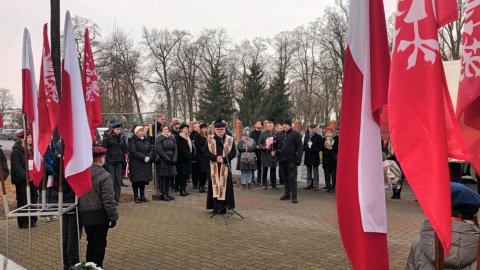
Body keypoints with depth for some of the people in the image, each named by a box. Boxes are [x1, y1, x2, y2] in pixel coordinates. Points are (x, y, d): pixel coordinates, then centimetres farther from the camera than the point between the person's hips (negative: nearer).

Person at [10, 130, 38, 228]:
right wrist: (26, 176, -24)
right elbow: (17, 167, -17)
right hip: (22, 180, -6)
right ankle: (23, 222, 8)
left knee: (33, 200, 9)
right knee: (23, 201, 0)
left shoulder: (32, 149, 13)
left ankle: (32, 220, 19)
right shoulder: (16, 151, -9)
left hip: (32, 179, 7)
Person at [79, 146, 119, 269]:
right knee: (100, 243, 6)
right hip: (99, 215, -6)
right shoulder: (104, 176, -18)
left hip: (85, 214, 6)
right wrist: (113, 216, -10)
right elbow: (108, 200, -18)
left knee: (91, 242, 19)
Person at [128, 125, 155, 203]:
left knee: (144, 179, 9)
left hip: (146, 164, 6)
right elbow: (133, 151, -16)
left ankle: (142, 196, 18)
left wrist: (148, 157, -11)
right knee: (136, 180, -1)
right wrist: (143, 157, -18)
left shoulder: (146, 140, 15)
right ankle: (136, 196, 9)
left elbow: (151, 149, 8)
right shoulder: (132, 140, -6)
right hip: (136, 164, -6)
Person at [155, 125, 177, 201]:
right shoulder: (158, 139, -4)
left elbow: (175, 149, 8)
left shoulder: (172, 138, 12)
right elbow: (159, 150, -13)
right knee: (163, 177, -2)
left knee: (170, 177, 7)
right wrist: (167, 159, -17)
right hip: (162, 161, -5)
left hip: (171, 161, 5)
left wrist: (174, 159, -6)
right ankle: (163, 194, 5)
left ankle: (167, 193, 16)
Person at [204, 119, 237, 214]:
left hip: (225, 167, 0)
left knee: (225, 187, 0)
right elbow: (205, 152, -1)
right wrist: (215, 158, -16)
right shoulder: (209, 139, 5)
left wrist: (224, 159, -16)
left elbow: (233, 152, 0)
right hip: (213, 167, 0)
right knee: (215, 186, 1)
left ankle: (224, 207, 8)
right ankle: (216, 207, 6)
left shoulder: (230, 139, 3)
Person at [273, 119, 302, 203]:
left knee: (292, 178, -5)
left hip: (291, 160, -5)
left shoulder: (295, 134, -3)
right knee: (285, 178, 13)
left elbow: (299, 147, -7)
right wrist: (274, 151, -2)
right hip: (281, 160, 5)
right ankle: (287, 194, 22)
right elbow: (276, 145, 19)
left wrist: (299, 159, -14)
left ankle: (294, 196, -2)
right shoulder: (279, 134, 13)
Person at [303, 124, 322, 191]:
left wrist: (313, 150, -18)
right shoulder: (306, 136, 11)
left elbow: (320, 147, -7)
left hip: (315, 156, -4)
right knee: (308, 172, 10)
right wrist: (306, 148, -8)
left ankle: (315, 185, 4)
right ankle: (309, 184, 16)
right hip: (308, 156, 4)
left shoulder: (318, 137, -3)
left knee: (315, 172, 1)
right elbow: (304, 145, 13)